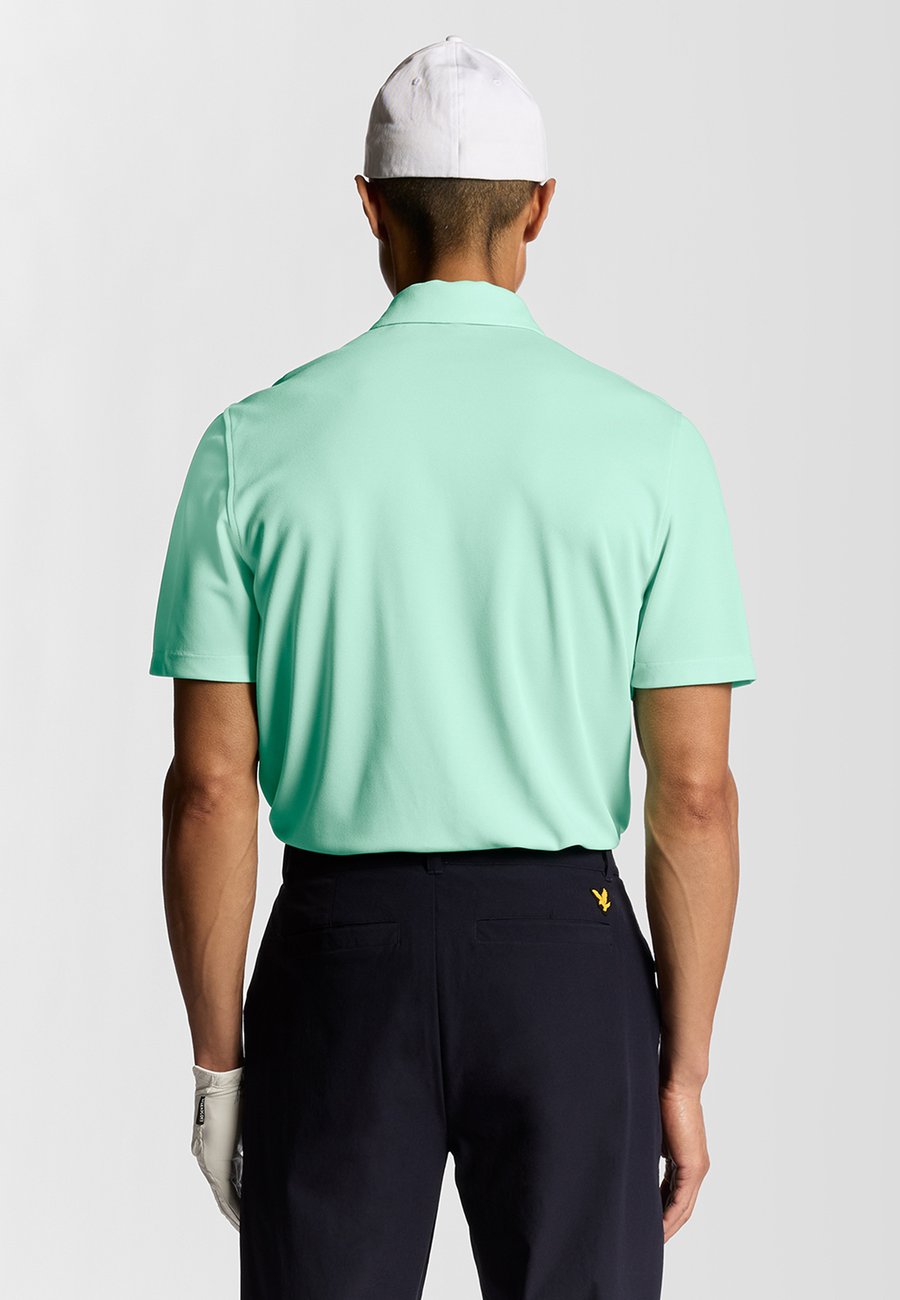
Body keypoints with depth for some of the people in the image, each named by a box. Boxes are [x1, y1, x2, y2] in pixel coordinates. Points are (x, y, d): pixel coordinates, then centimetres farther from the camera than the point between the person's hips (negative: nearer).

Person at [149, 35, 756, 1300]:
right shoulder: (648, 444, -5)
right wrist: (685, 1070, 2)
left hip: (343, 956, 1)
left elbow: (209, 787, -4)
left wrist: (218, 1062, 5)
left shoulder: (253, 445, -4)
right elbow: (696, 793, -6)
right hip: (566, 955, 0)